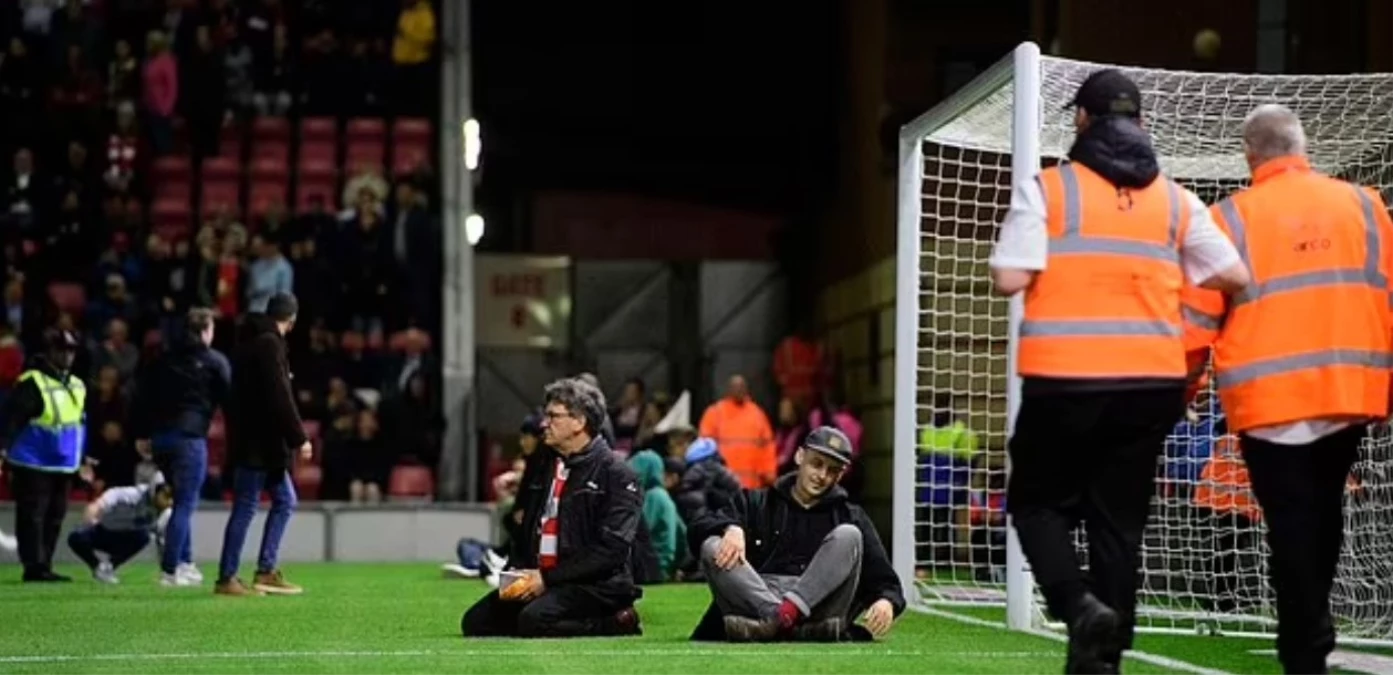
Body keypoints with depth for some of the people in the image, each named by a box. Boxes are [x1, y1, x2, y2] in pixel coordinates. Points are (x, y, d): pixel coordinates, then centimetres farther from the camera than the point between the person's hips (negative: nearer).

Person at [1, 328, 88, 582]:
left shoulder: (77, 386, 13)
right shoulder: (32, 384, -12)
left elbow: (80, 425, 23)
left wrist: (82, 458, 25)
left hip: (63, 468, 8)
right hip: (33, 466, -8)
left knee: (54, 517, 9)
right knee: (32, 516, -6)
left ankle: (43, 567, 16)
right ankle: (34, 566, -5)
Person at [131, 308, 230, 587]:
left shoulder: (164, 360, 13)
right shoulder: (215, 361, -1)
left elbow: (141, 397, 12)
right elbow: (229, 399, -2)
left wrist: (141, 435, 16)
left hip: (160, 438, 6)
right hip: (190, 437, -6)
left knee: (182, 501, 19)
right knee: (185, 504, -3)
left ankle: (185, 563, 18)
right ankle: (170, 570, -7)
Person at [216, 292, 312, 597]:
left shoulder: (249, 341, 16)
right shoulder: (269, 344, -14)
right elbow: (280, 397, -20)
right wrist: (299, 438, -16)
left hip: (255, 441, 10)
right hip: (259, 442, -10)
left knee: (285, 500, 14)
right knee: (245, 508, -5)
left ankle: (266, 571, 15)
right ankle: (227, 578, -2)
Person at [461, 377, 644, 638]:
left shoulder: (617, 474, -8)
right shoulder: (541, 463, 15)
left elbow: (611, 549, -16)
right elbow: (524, 527, 21)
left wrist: (548, 578, -19)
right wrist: (516, 574, 1)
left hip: (597, 585, -8)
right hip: (536, 578, 8)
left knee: (534, 620, -33)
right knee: (475, 622, -6)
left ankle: (615, 624, -9)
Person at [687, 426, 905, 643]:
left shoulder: (851, 517, 21)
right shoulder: (756, 503, 20)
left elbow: (885, 582, 12)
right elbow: (697, 530, 5)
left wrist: (886, 602, -14)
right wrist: (731, 528, -18)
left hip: (818, 606, 0)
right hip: (754, 601, 0)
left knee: (848, 536, -17)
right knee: (712, 547, -21)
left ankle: (786, 615, -39)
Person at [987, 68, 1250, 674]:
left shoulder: (1047, 189, -4)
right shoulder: (1174, 199, 8)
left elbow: (1009, 278, -11)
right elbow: (1234, 276, 6)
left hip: (1064, 380, -3)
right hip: (1153, 383, 3)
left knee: (1037, 500, 12)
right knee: (1119, 521, 11)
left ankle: (1078, 604, -12)